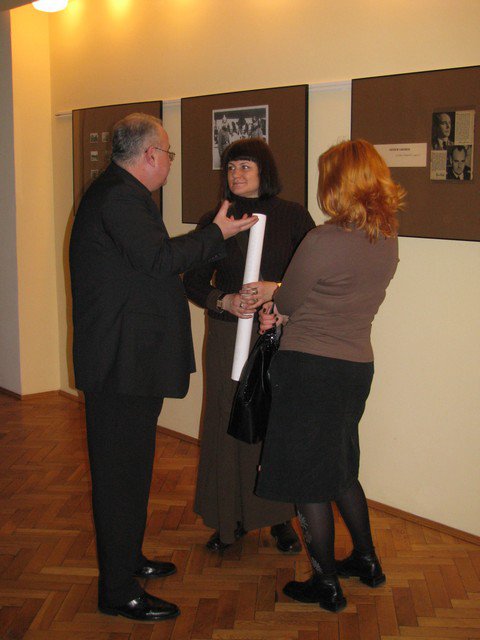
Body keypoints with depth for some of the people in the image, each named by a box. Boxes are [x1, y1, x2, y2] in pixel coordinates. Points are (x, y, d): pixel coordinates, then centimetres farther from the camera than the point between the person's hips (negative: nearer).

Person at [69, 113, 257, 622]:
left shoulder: (118, 193, 17)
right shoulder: (118, 196, -17)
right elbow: (157, 258, -26)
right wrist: (216, 234, -14)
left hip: (127, 360, 11)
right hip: (122, 363, -11)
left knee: (128, 468, 21)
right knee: (121, 472, -2)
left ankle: (127, 559, 36)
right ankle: (118, 591, 10)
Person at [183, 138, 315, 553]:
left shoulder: (293, 217, 1)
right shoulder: (215, 221, 5)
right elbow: (194, 282, 5)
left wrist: (274, 289, -19)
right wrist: (225, 301, -13)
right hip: (228, 336, 1)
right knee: (228, 423, 3)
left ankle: (280, 518, 18)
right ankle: (231, 519, 19)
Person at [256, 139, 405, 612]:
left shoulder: (323, 241, -20)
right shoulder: (388, 242, 2)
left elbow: (284, 303, -8)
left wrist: (274, 302, 15)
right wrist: (282, 310, 7)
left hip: (310, 368, -7)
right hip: (358, 366, 7)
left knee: (308, 479, 8)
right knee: (340, 469, 24)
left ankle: (326, 585, 19)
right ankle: (366, 560, 36)